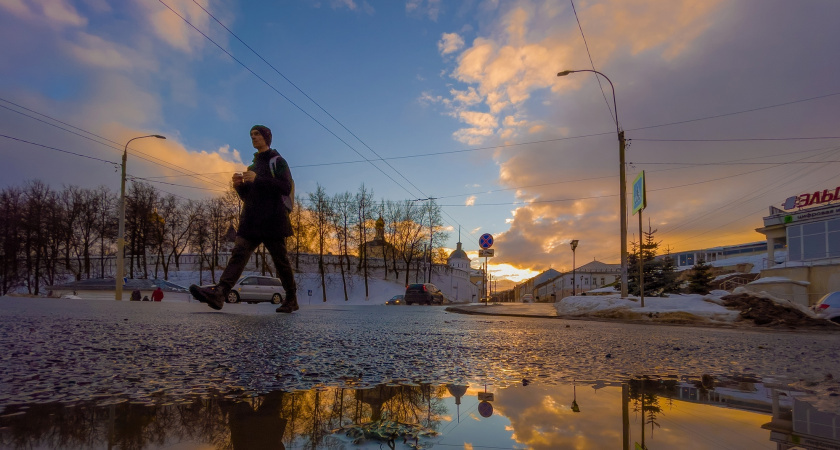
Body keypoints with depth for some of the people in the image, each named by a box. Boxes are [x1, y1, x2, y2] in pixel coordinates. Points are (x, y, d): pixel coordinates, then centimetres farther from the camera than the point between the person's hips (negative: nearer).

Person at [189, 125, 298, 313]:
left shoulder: (277, 161, 5)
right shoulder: (252, 166, 26)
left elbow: (286, 188, -10)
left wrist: (258, 179, -16)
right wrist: (239, 185, 4)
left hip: (273, 220, -6)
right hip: (251, 221, 6)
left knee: (281, 260, -1)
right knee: (239, 253, -13)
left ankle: (292, 300, 10)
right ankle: (218, 293, -28)